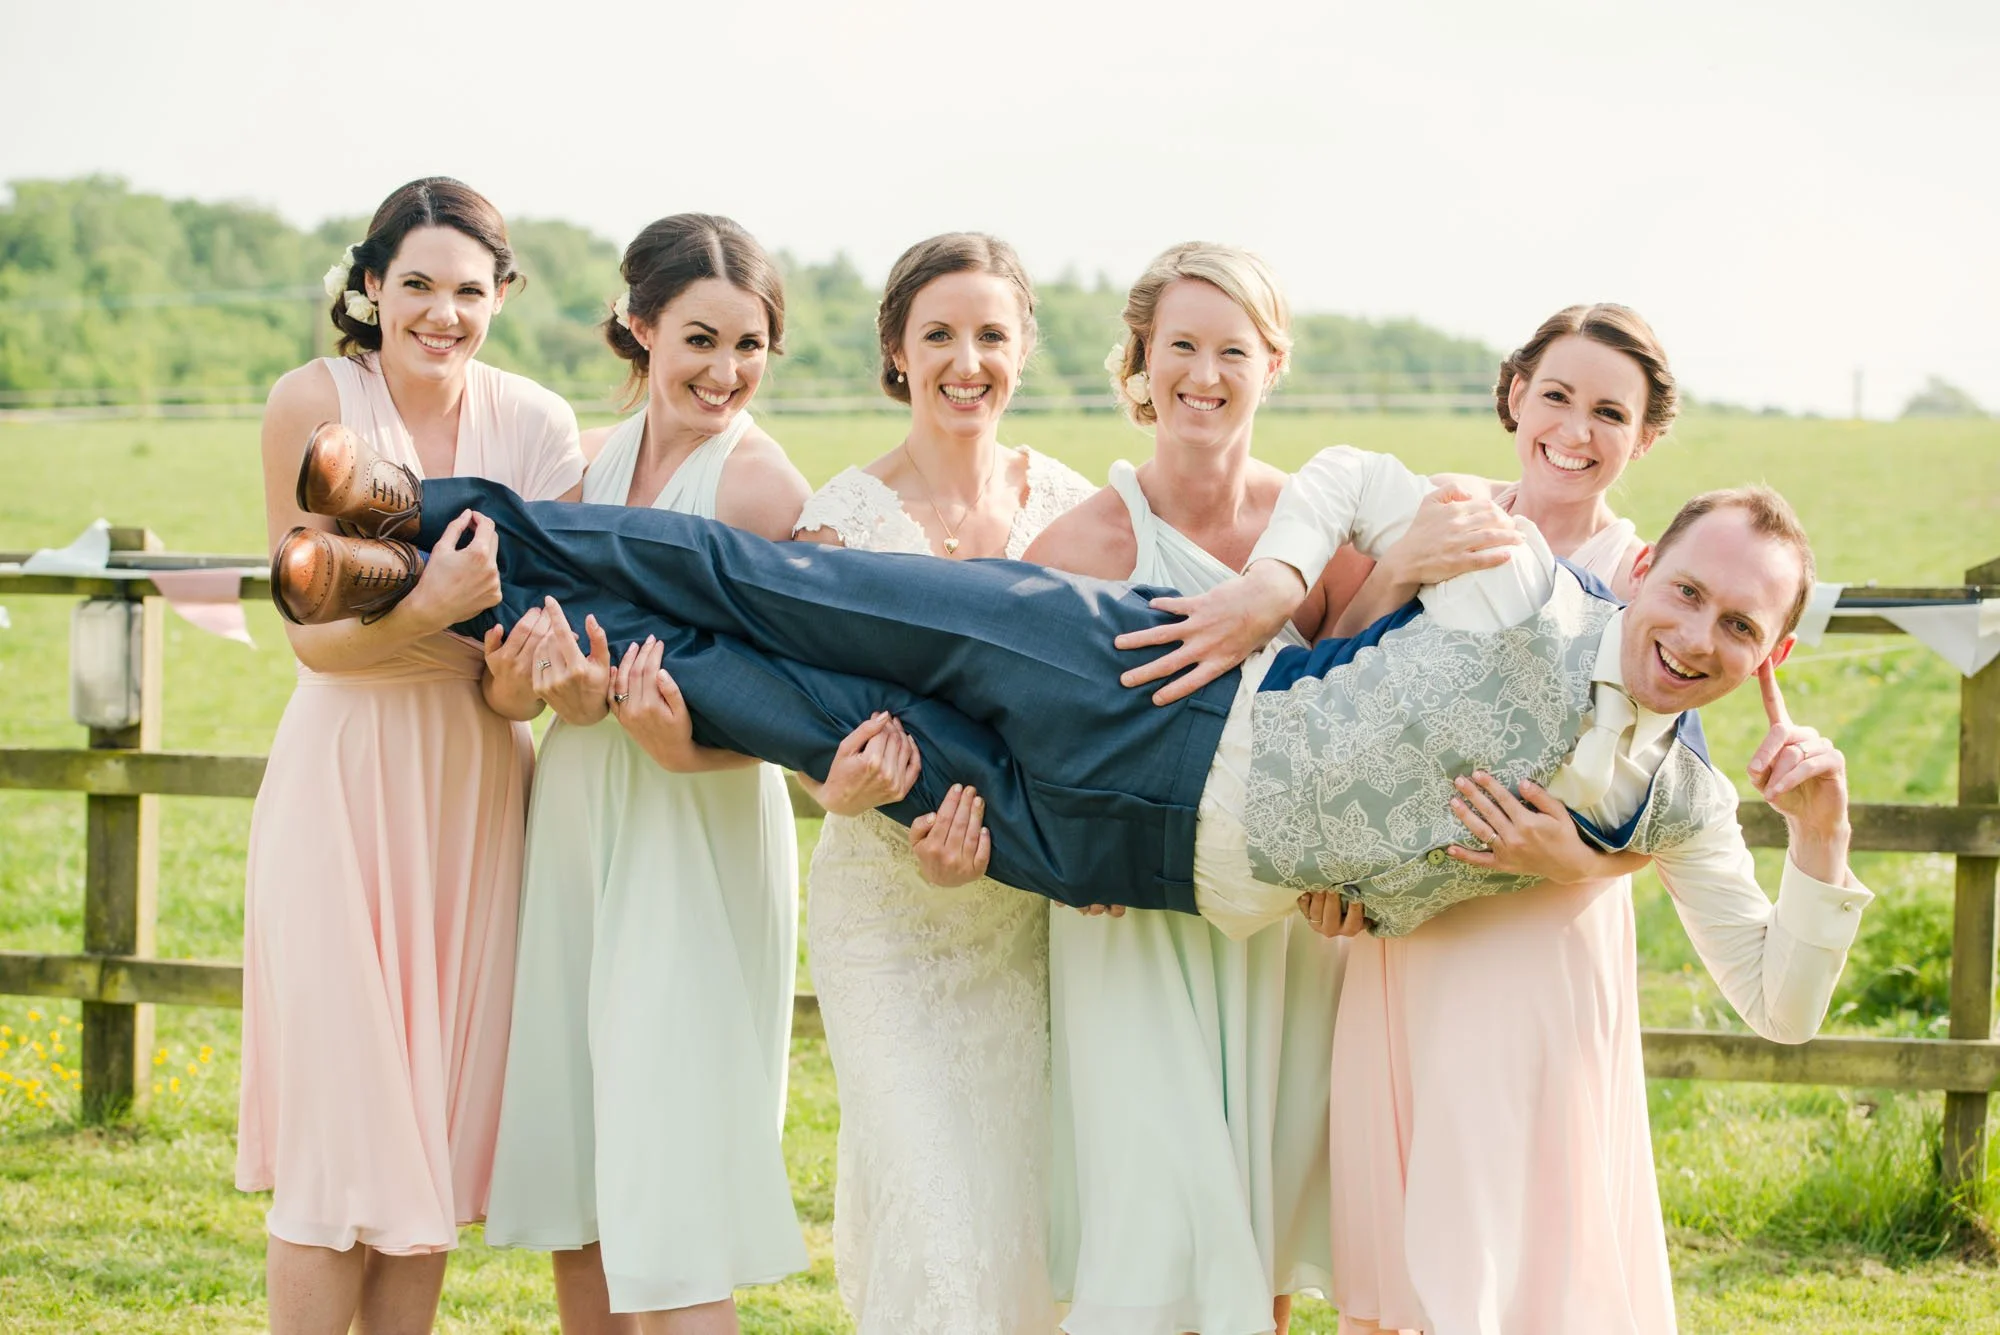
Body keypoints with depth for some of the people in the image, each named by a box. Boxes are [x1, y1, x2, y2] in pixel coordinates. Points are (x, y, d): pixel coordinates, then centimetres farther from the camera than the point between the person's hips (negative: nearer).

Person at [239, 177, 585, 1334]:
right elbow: (314, 633, -11)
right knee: (338, 1115, -4)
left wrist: (520, 670, -23)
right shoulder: (315, 403, -9)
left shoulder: (537, 424, -1)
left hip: (475, 776, 3)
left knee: (438, 1113, 7)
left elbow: (544, 621, 0)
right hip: (344, 774, -3)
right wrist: (434, 606, -30)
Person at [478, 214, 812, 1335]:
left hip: (699, 832, -7)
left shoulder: (759, 483, -11)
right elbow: (556, 629, 10)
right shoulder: (596, 462, 9)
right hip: (576, 819, 7)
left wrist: (685, 742, -33)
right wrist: (564, 680, -14)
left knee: (668, 1202, -7)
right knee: (569, 1165, 12)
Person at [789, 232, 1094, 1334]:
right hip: (891, 912, -3)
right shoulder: (846, 518, -7)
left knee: (1024, 1197, 7)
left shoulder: (1065, 504, 3)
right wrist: (907, 838, -28)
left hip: (1031, 906, 3)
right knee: (936, 1216, -9)